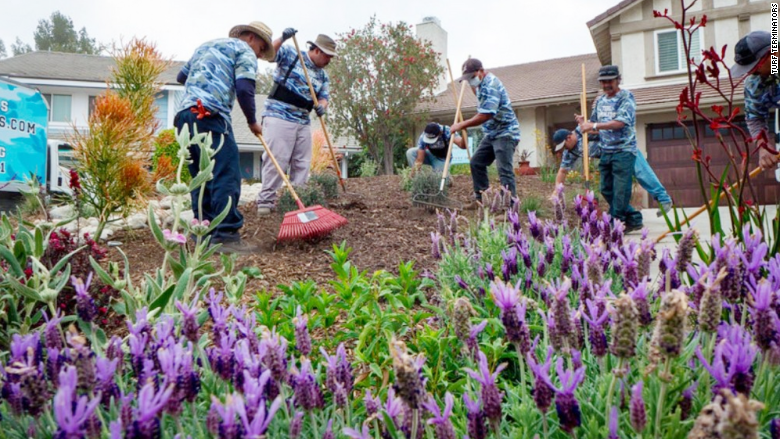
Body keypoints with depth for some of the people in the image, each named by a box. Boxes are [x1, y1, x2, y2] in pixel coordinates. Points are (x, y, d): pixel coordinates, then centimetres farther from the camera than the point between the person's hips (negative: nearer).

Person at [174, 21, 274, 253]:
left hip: (184, 115, 8)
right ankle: (226, 236, -17)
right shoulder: (244, 51, 7)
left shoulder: (206, 45, 32)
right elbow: (244, 89, -7)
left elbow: (181, 76, 38)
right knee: (227, 176, -11)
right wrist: (252, 121, 5)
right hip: (209, 115, -8)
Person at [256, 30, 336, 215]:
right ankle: (265, 201, -10)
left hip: (303, 121, 7)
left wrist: (322, 106, -13)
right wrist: (282, 39, -27)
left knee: (302, 163, 7)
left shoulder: (323, 75, 17)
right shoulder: (290, 54, -1)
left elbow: (323, 97, 11)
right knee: (276, 159, -12)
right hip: (279, 116, -7)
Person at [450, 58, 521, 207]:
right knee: (477, 162, 8)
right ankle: (481, 199, 13)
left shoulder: (491, 84, -20)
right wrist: (471, 85, 20)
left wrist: (461, 125, -20)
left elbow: (485, 115, -26)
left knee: (504, 170, -14)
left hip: (505, 133, -10)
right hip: (491, 134, 10)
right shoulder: (482, 83, 11)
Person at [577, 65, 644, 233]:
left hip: (623, 151, -7)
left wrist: (594, 126, -23)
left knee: (620, 189, -7)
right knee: (606, 189, 8)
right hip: (605, 151, 7)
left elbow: (620, 122, -19)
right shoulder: (600, 101, 15)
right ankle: (633, 219, 20)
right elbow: (597, 127, 19)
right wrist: (584, 123, -2)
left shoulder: (626, 97, -5)